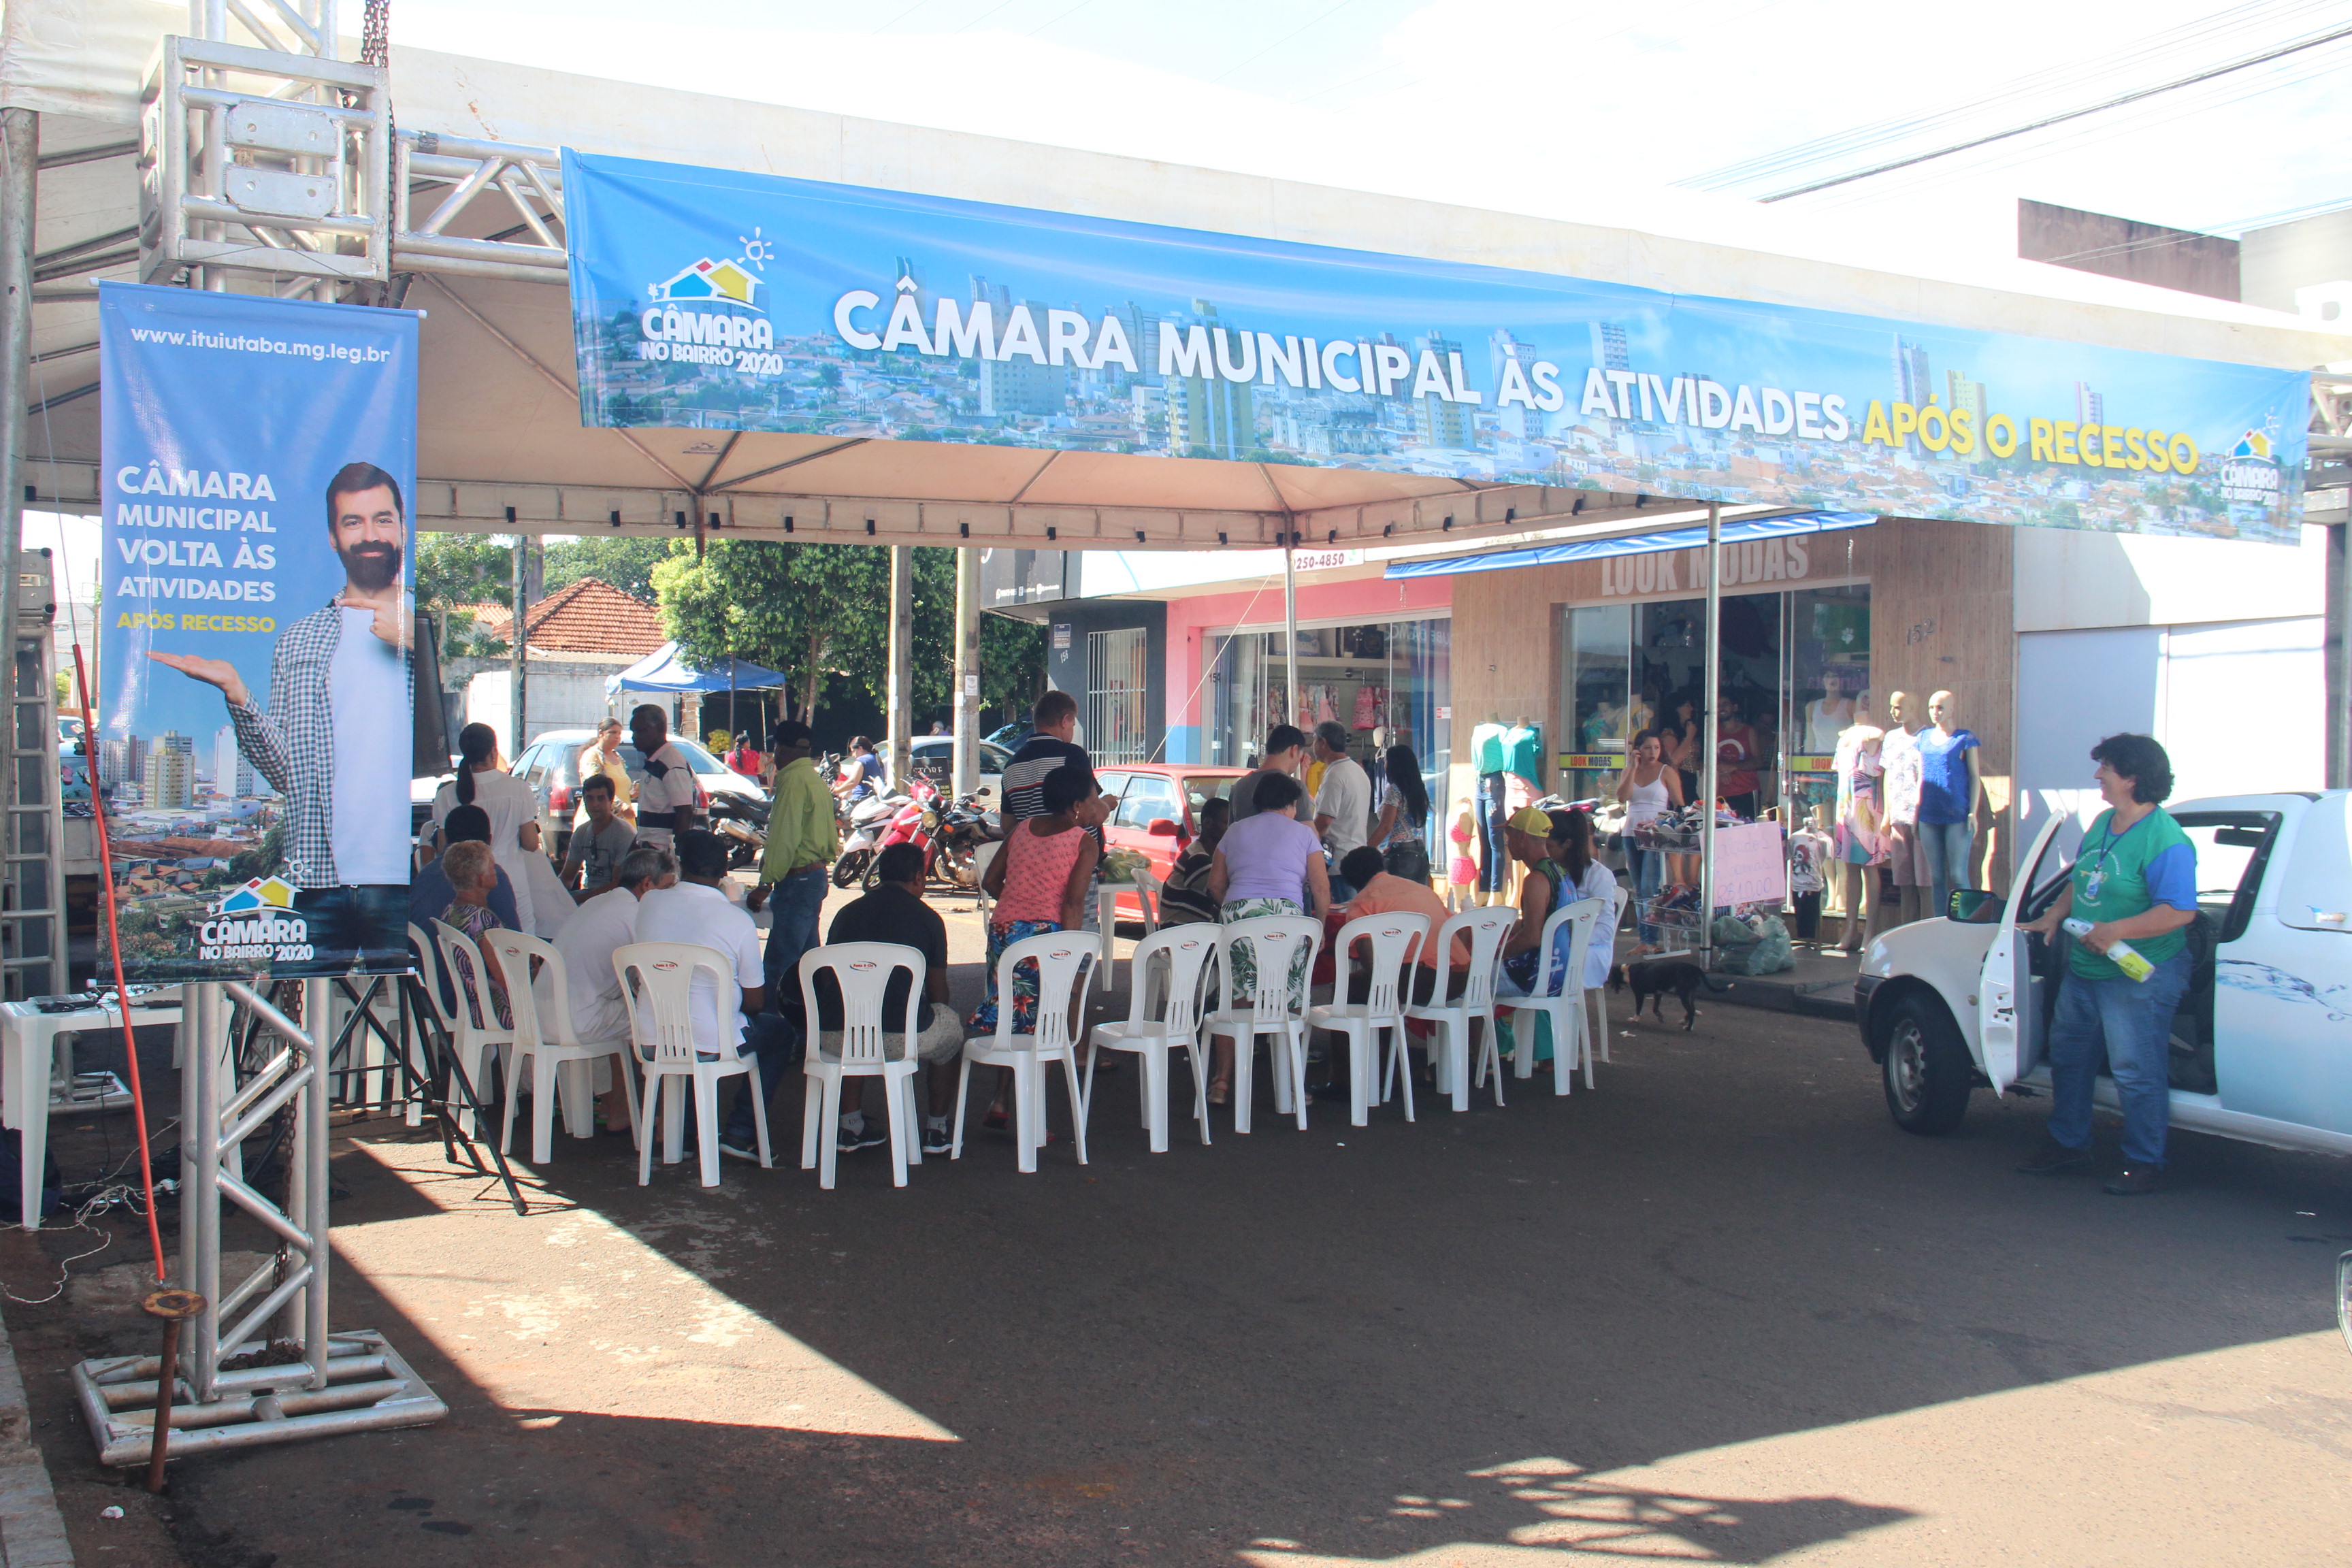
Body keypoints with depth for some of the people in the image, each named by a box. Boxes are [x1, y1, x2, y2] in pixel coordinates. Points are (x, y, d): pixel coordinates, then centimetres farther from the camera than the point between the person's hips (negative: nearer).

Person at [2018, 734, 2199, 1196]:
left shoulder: (2164, 840, -19)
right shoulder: (2102, 824, 10)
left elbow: (2180, 911, -26)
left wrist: (2116, 930, -30)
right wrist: (2054, 916, 7)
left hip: (2138, 977, -10)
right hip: (2083, 968, 10)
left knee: (2136, 1072, -4)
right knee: (2068, 1054, 19)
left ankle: (2145, 1164, 9)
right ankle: (2068, 1144, 34)